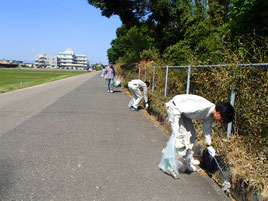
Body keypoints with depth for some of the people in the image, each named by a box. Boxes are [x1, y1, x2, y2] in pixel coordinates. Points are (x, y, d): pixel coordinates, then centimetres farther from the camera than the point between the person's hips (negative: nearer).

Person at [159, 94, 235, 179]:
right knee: (181, 134, -14)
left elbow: (207, 129, 12)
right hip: (174, 107, -9)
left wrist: (209, 146, 18)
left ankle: (189, 160, 26)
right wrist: (176, 126, -26)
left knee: (191, 133, 11)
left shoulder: (211, 113, -4)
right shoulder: (202, 107, -33)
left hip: (183, 111, 9)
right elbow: (179, 109, -30)